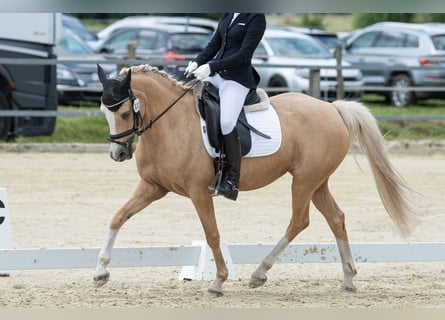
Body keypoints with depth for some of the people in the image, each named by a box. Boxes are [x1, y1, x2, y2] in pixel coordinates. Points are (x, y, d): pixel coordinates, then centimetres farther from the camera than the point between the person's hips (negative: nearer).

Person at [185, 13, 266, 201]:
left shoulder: (256, 18, -11)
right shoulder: (227, 15, 12)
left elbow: (244, 55, -17)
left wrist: (211, 67, -23)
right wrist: (197, 62, -2)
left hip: (238, 78, -9)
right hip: (216, 74, 9)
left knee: (226, 122, -25)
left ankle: (233, 181, -22)